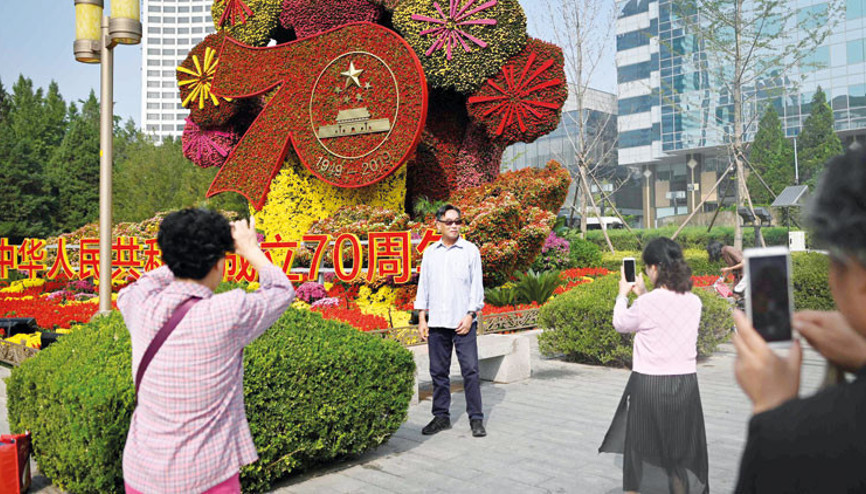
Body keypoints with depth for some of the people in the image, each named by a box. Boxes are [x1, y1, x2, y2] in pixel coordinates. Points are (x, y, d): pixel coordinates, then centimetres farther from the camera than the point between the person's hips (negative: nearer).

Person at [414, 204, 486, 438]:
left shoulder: (470, 250, 3)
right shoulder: (430, 252, 11)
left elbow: (476, 285, 1)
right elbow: (423, 286, 12)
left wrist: (470, 315, -8)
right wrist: (421, 318, 6)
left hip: (463, 321, -3)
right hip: (436, 322, 3)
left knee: (470, 370, -4)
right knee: (438, 372, 8)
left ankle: (476, 419, 6)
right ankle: (441, 416, 20)